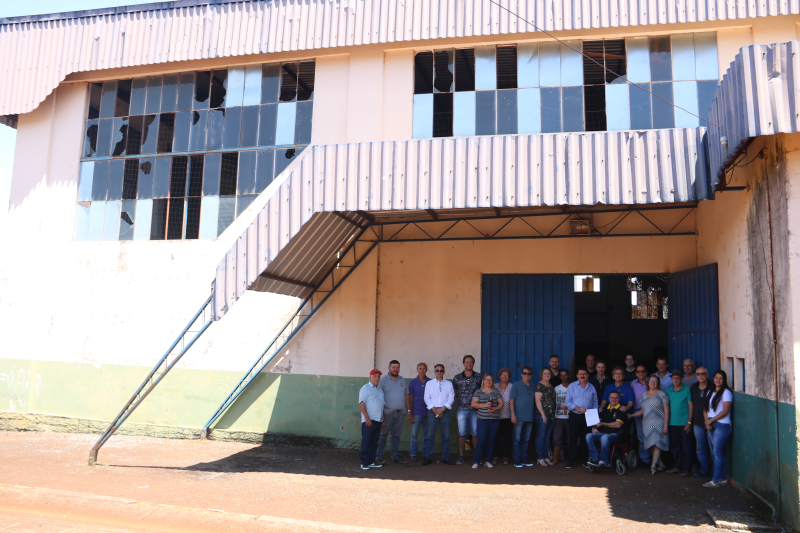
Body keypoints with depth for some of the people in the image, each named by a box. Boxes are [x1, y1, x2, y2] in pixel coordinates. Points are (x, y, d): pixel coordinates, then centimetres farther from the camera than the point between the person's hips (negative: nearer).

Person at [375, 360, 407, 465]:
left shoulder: (402, 380, 13)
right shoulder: (383, 380, -3)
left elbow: (406, 395, 17)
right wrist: (381, 413, -10)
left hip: (400, 413, 5)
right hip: (388, 412, -5)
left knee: (396, 435, 10)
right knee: (383, 435, -1)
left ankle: (396, 456, 18)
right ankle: (379, 457, 6)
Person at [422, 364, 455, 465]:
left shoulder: (449, 384, 12)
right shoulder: (429, 383, 11)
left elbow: (451, 398, 4)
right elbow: (426, 398, 5)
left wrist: (442, 409, -8)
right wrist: (434, 410, -7)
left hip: (445, 411, 1)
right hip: (432, 411, -1)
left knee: (446, 435, 1)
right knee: (430, 435, -5)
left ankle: (445, 457, 9)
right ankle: (428, 457, 0)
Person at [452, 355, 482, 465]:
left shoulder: (479, 377, 5)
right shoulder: (457, 377, 8)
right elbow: (454, 392, 17)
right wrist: (461, 397, 3)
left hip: (475, 409, 0)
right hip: (462, 409, 1)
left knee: (476, 433, 2)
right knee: (462, 433, 2)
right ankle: (461, 456, 8)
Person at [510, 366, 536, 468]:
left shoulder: (533, 386, 10)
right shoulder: (517, 385, -1)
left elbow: (535, 401, 18)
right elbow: (512, 400, -4)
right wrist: (513, 415, -11)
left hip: (529, 417, 4)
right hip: (519, 417, -4)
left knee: (526, 439, 11)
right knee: (517, 439, -1)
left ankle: (524, 459, 20)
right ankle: (517, 460, 5)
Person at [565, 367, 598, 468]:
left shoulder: (592, 388, 11)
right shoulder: (572, 386, 3)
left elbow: (595, 402, 14)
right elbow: (568, 402, -2)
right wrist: (578, 408, -15)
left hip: (588, 417, 2)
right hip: (575, 416, -2)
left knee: (585, 439, 7)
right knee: (573, 438, -2)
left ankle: (584, 460, 17)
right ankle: (571, 460, 4)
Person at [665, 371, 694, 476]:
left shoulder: (687, 390, -2)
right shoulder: (668, 391, 9)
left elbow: (691, 406, -3)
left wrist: (689, 422, -9)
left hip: (684, 423, -4)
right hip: (672, 423, 4)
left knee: (686, 446, 1)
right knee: (674, 446, 10)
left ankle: (686, 468, 10)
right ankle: (677, 466, 21)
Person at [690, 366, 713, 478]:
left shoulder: (712, 388, -7)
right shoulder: (693, 388, 8)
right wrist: (690, 421, 14)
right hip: (698, 423, 5)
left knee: (711, 448, 3)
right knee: (700, 449, 9)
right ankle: (704, 470, 20)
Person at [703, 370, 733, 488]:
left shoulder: (726, 392, -5)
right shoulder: (711, 393, 17)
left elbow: (725, 411, -12)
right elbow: (706, 409, 15)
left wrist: (711, 420, -9)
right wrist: (707, 421, -2)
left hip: (722, 425, -7)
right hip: (711, 426, 7)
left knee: (717, 452, -8)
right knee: (716, 453, 9)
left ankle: (715, 480, -6)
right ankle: (723, 478, 16)